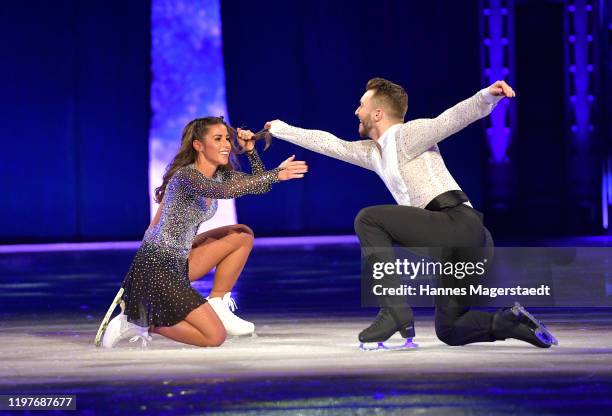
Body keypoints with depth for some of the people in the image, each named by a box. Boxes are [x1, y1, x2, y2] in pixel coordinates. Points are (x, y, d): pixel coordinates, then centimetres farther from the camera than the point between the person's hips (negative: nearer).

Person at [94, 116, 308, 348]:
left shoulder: (219, 174, 7)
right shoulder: (186, 176, -20)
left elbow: (260, 186, 10)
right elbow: (225, 191, -38)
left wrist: (250, 151, -5)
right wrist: (276, 174, -40)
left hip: (180, 262, 9)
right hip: (156, 267, -9)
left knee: (243, 235, 7)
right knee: (215, 337, -13)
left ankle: (217, 305, 9)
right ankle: (140, 323, -2)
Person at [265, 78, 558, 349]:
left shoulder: (408, 134, 0)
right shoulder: (373, 152, 25)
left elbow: (452, 118, -15)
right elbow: (331, 144, 36)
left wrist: (488, 96, -33)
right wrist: (281, 130, 44)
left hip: (459, 224, -9)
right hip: (451, 249, 9)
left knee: (368, 219, -13)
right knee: (449, 331, 12)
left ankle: (395, 310, -17)